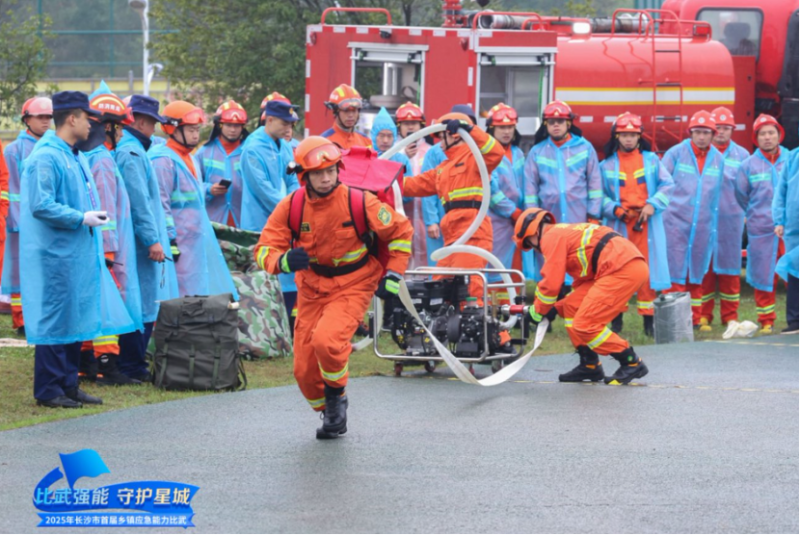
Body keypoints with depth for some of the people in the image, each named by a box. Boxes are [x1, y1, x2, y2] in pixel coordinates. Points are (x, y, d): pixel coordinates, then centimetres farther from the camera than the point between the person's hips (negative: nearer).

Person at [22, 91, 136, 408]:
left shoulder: (75, 156, 16)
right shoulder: (45, 158, -15)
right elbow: (41, 205, -21)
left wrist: (92, 217, 12)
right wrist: (81, 218, -18)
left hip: (78, 254, 10)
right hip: (55, 254, -10)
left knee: (76, 320, 12)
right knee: (54, 321, -4)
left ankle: (68, 385, 19)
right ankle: (48, 390, 2)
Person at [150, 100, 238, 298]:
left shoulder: (190, 158, 19)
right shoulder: (164, 160, -12)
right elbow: (161, 204, -17)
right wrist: (170, 241, -20)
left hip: (199, 242, 10)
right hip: (181, 243, -10)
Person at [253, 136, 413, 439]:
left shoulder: (358, 202, -17)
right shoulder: (290, 207, -11)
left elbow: (400, 230, -2)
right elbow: (264, 251, -10)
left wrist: (393, 277, -5)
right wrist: (284, 261, -33)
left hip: (352, 287, -3)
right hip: (311, 290, 4)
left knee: (326, 340, -30)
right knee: (304, 369, 0)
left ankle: (336, 396, 0)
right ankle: (329, 413, 31)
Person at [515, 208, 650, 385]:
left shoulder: (551, 237, -1)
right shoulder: (566, 232, 29)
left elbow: (551, 282, -5)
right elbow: (582, 280, 33)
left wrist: (538, 311, 10)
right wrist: (557, 306, 28)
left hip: (623, 270, -10)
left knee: (585, 324, -10)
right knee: (571, 306, 14)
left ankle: (632, 363, -2)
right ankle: (589, 365, 16)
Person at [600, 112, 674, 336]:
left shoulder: (651, 159, 10)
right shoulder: (607, 165, 8)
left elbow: (667, 185, 5)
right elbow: (600, 195, 6)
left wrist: (653, 204, -9)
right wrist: (614, 209, -10)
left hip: (646, 223, 0)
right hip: (618, 223, 0)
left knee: (647, 268, -1)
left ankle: (648, 318, 4)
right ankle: (616, 319, 7)